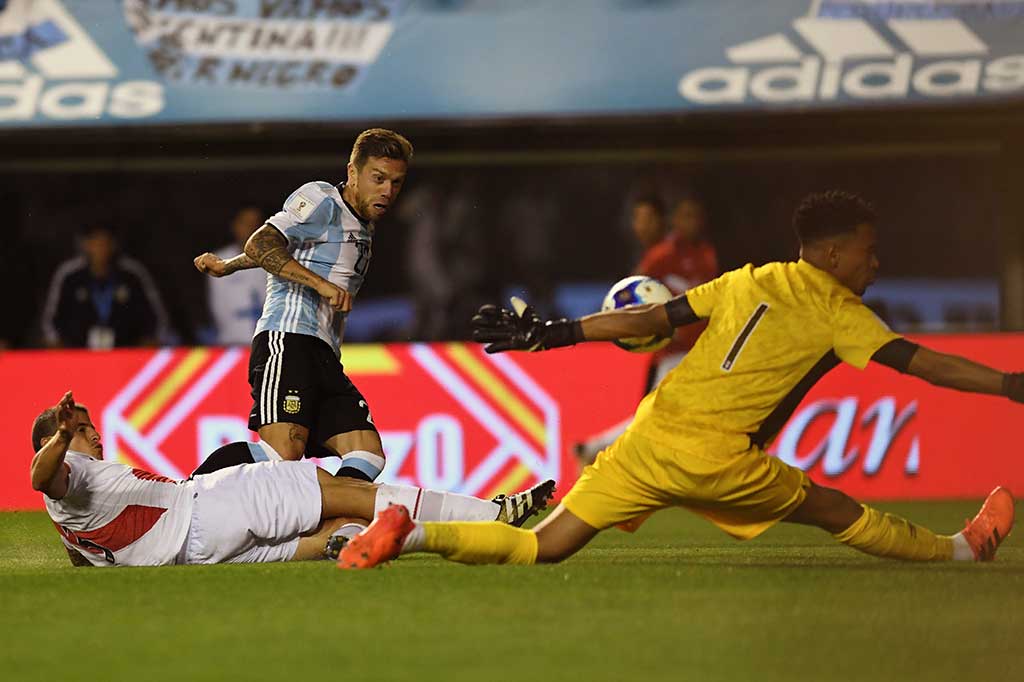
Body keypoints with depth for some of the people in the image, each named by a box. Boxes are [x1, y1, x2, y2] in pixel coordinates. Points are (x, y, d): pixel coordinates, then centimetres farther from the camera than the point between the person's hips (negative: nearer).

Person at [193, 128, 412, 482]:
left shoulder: (363, 227, 26)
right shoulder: (321, 199, 1)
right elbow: (260, 244, -13)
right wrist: (321, 283, -21)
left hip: (325, 359, 9)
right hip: (287, 341, -9)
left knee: (367, 458, -10)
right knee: (285, 455, -26)